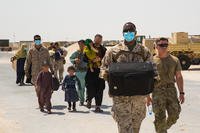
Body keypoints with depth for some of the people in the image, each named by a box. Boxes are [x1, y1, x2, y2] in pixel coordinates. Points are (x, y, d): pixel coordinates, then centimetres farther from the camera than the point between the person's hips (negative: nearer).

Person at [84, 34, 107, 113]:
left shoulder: (103, 49, 12)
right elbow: (85, 58, 1)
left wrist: (100, 59, -14)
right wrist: (92, 60, -14)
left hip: (100, 71, 1)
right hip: (91, 71, -1)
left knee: (99, 90, 0)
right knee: (90, 89, -5)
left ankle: (98, 106, 9)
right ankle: (89, 100, 26)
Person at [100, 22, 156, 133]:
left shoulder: (144, 51, 6)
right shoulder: (114, 51, 2)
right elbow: (103, 69, 6)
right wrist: (106, 74, -16)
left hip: (139, 95, 2)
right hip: (121, 96, -2)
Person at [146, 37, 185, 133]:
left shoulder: (174, 60, 10)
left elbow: (179, 77, 11)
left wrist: (181, 93, 3)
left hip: (171, 89, 2)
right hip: (157, 90, -2)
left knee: (174, 115, -2)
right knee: (160, 117, -7)